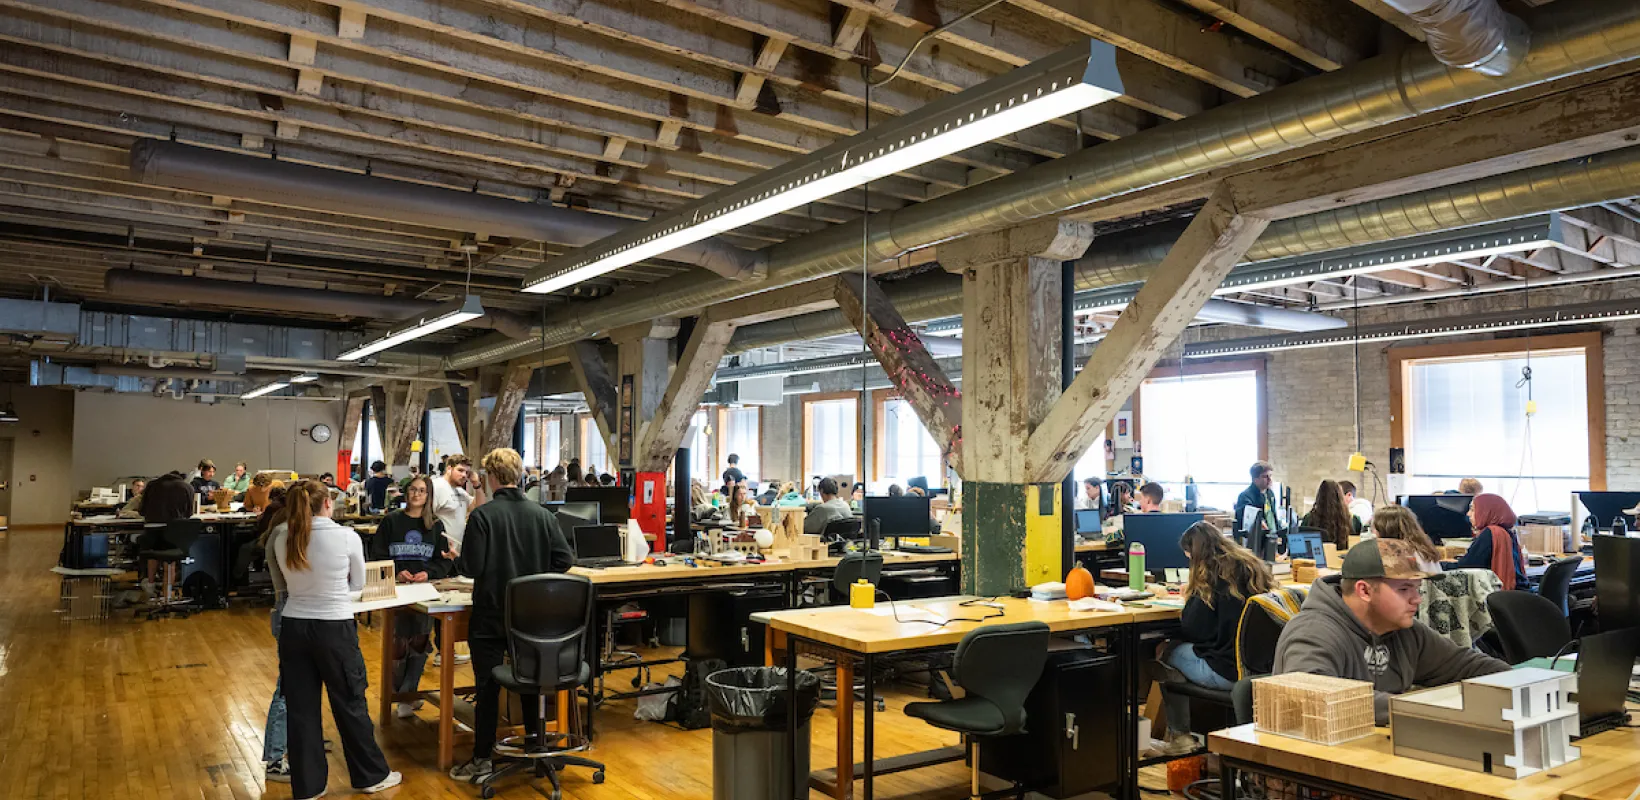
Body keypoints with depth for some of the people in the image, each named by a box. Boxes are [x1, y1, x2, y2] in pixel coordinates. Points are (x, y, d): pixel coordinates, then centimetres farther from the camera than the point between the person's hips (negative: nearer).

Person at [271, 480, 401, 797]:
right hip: (334, 628, -4)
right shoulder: (348, 537, -11)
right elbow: (358, 584, 2)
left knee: (300, 708, 11)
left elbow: (291, 582, 12)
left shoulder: (282, 540, -1)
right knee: (350, 704, 9)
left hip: (293, 627, 4)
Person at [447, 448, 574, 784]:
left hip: (491, 615, -3)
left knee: (487, 686, 6)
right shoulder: (542, 514, -4)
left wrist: (455, 559, 5)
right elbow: (565, 560, -5)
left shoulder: (482, 515, -14)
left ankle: (482, 760, 14)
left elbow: (472, 568, -17)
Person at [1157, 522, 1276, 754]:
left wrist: (1190, 597, 11)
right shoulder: (1254, 567, 11)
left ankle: (1179, 734, 20)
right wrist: (1194, 594, 23)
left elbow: (1191, 629, -8)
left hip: (1228, 672, -8)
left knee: (1169, 651, 11)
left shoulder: (1213, 578, -12)